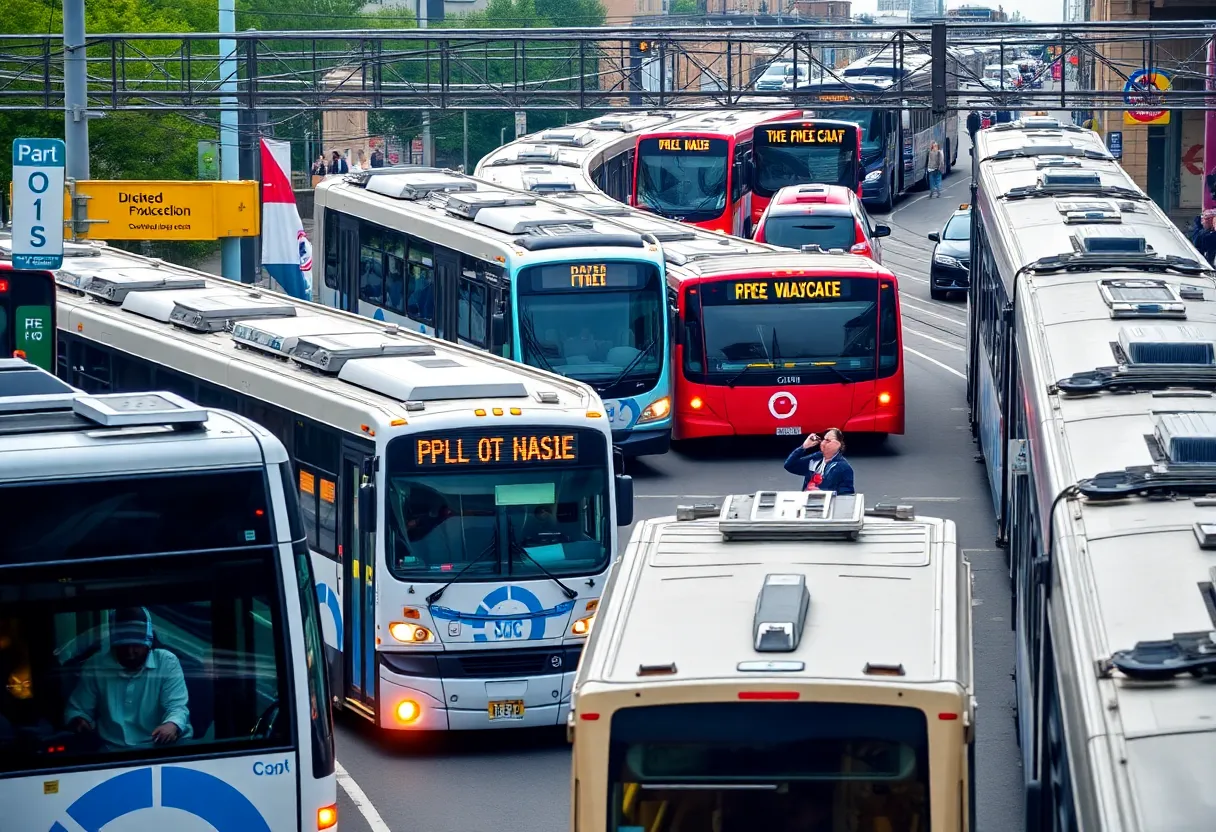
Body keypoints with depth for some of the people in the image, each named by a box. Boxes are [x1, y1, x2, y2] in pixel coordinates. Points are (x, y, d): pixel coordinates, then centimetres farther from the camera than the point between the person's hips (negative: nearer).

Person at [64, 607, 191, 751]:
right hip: (112, 753, 1)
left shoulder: (167, 663, 2)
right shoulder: (94, 666, 7)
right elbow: (76, 710, 15)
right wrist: (78, 722, -11)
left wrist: (172, 725, -33)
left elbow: (177, 706, -8)